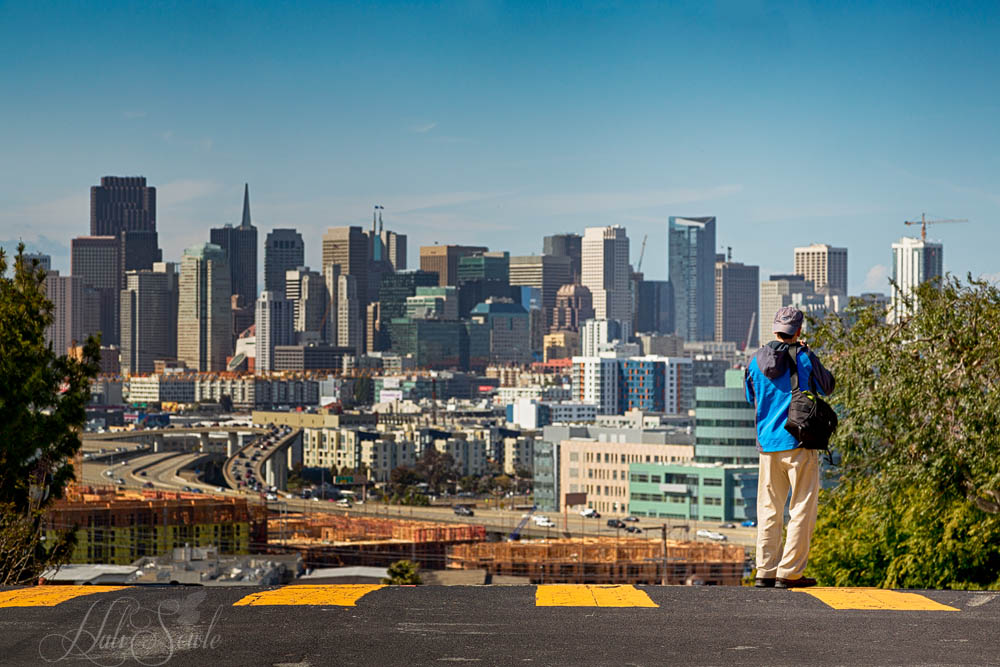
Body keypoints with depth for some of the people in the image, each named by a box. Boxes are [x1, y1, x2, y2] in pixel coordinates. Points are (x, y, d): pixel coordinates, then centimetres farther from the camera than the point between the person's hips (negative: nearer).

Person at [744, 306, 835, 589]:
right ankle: (789, 573, -3)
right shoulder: (804, 358, -8)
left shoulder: (756, 361, 4)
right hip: (799, 442, -5)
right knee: (802, 510, 1)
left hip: (767, 443, 5)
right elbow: (827, 387, 8)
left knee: (769, 510, 10)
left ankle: (765, 571, 8)